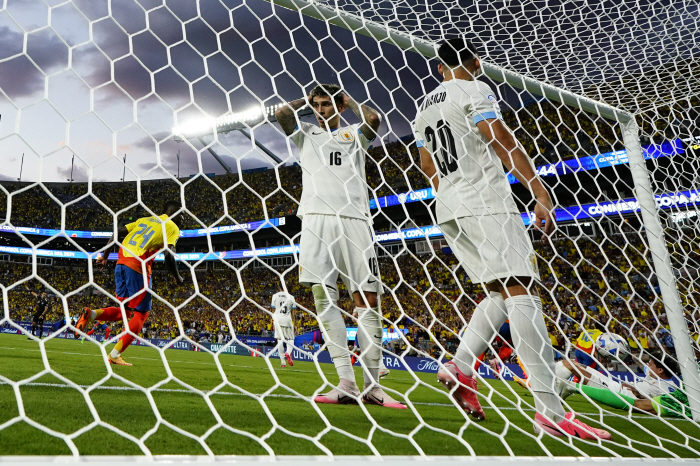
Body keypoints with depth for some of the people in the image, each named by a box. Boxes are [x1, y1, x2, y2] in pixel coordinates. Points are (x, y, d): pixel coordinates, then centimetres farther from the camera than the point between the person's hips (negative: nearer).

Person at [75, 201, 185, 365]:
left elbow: (118, 232, 16)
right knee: (140, 314, 5)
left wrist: (105, 255, 20)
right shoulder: (172, 227, 3)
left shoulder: (144, 219, 24)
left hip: (122, 264, 7)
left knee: (126, 310, 19)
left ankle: (90, 314, -5)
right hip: (138, 268, -7)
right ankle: (115, 355, 1)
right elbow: (168, 255, -10)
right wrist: (177, 278, 3)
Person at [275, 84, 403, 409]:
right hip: (317, 219, 1)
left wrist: (349, 101, 18)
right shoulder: (305, 134, 25)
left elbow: (373, 119, 2)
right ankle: (346, 383, -11)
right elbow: (282, 112, 7)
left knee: (367, 299, -7)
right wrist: (306, 99, 23)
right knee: (323, 295, -12)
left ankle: (372, 386, -2)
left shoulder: (355, 134, 23)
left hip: (354, 220, 0)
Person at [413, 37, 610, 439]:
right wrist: (541, 191, -14)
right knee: (522, 292, -14)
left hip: (449, 211, 8)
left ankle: (460, 366, -4)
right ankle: (550, 410, -19)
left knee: (503, 293, 11)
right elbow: (504, 142, -12)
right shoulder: (475, 90, -1)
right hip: (486, 203, -8)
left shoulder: (424, 107, 22)